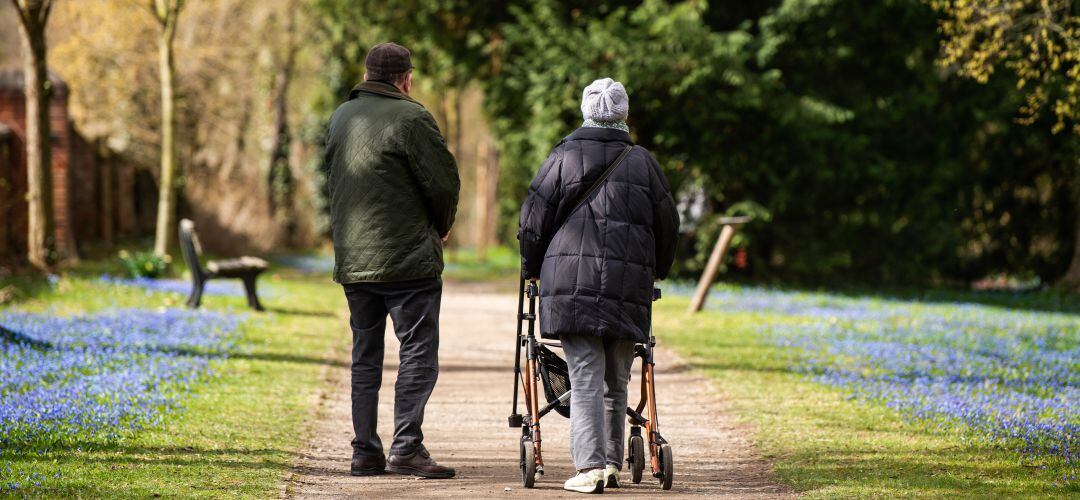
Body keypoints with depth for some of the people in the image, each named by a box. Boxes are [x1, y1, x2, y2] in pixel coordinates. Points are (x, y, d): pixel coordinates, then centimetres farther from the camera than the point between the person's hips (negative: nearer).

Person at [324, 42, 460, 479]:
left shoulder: (341, 118, 13)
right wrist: (442, 226, 8)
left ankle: (365, 451, 11)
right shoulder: (410, 117, -11)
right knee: (418, 352, -4)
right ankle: (406, 447, -10)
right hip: (407, 259, -7)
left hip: (352, 259, 7)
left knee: (365, 357, 12)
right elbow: (444, 181, -10)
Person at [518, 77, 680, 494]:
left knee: (585, 378, -5)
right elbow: (668, 225, 15)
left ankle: (590, 466, -14)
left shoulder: (563, 158, 2)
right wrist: (657, 271, 33)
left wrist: (532, 268, 20)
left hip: (572, 283, -2)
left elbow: (534, 220, 3)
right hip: (629, 287, 2)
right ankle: (611, 464, 16)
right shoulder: (643, 162, 9)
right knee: (616, 382, 13)